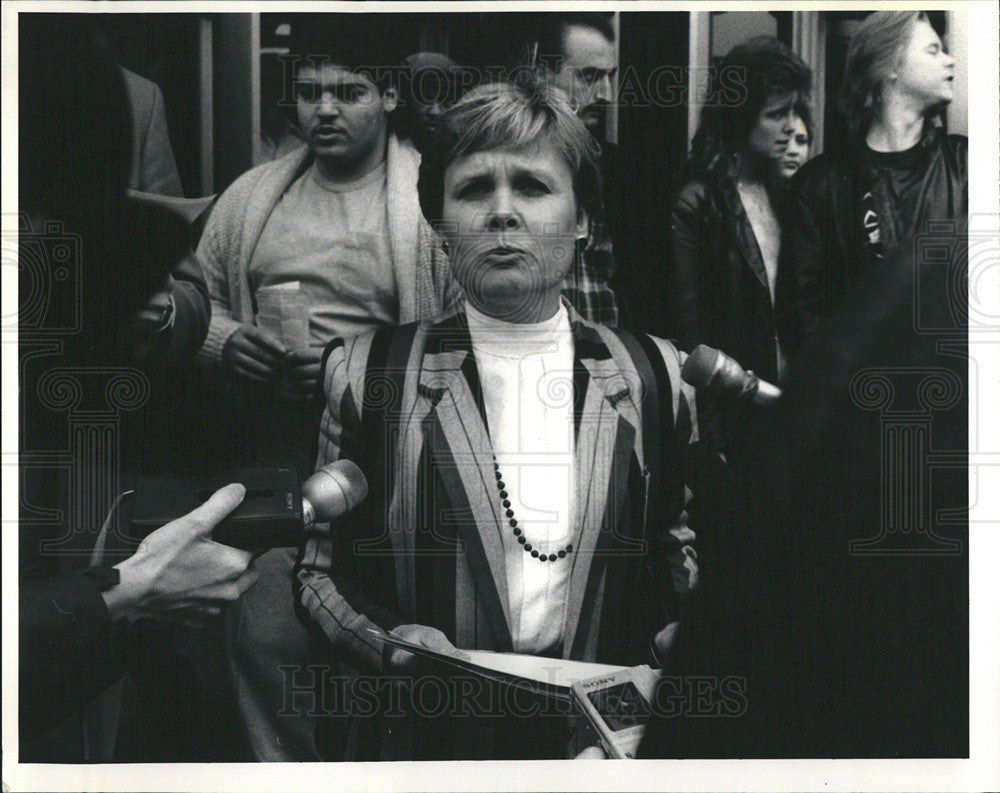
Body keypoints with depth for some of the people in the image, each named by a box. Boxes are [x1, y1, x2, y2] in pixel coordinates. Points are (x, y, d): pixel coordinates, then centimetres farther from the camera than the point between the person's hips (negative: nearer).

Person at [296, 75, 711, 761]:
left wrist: (649, 669, 0)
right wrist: (388, 644, -9)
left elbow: (680, 550, 16)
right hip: (429, 736, 0)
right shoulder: (363, 373, 3)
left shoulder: (657, 377, 6)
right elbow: (320, 568, 8)